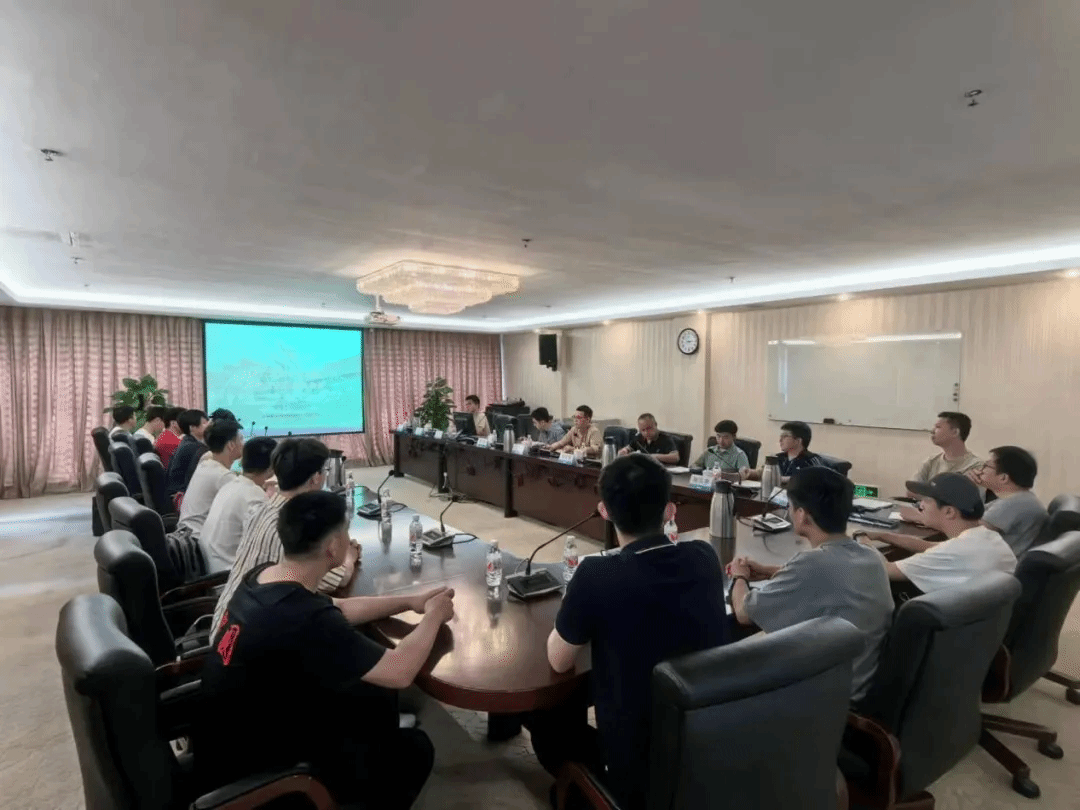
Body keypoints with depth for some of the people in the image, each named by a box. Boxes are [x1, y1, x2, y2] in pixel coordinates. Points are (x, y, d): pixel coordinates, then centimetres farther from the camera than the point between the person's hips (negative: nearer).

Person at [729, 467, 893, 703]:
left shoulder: (812, 562, -30)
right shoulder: (872, 557, -6)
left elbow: (744, 613, -16)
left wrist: (739, 577, 4)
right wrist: (767, 571, 14)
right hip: (867, 686, 7)